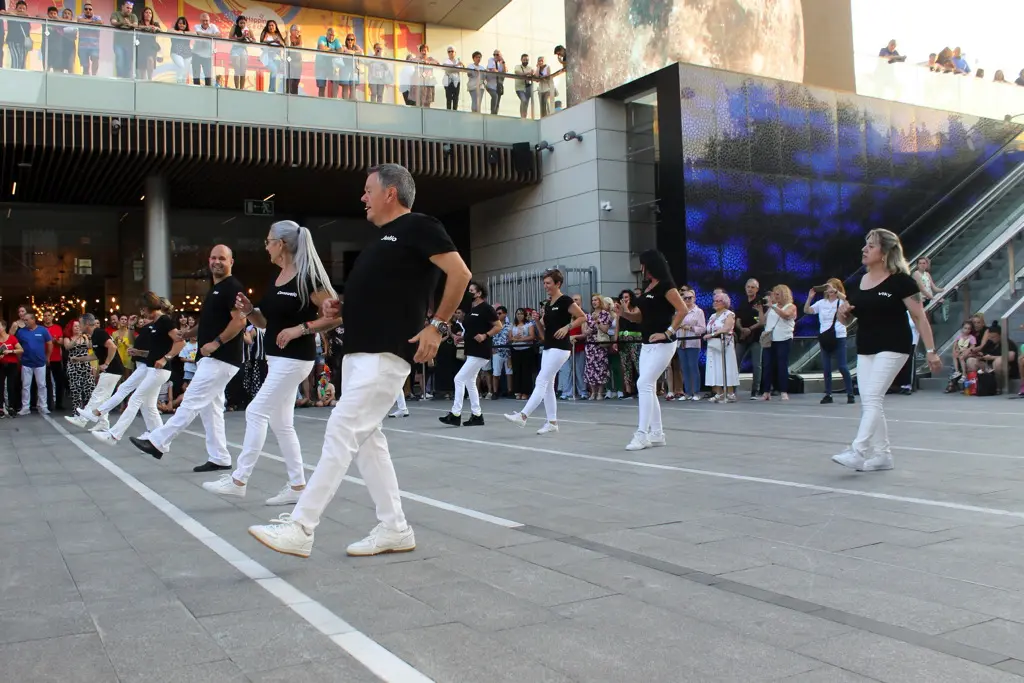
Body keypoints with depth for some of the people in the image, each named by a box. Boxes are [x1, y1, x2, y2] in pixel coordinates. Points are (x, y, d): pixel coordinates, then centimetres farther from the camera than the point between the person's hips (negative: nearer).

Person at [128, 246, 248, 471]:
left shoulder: (233, 287, -11)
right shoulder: (214, 289, 21)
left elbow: (239, 321, -21)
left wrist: (216, 342, -22)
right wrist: (191, 333, 12)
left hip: (221, 359, -11)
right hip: (212, 358, 11)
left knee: (191, 402, -6)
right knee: (210, 408, 10)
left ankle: (157, 442, -1)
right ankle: (219, 459, 13)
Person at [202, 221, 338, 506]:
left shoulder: (307, 277, -14)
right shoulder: (276, 280, 12)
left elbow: (335, 316, -17)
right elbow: (266, 322, 18)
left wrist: (301, 328, -22)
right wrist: (249, 310, -1)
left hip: (295, 359, -9)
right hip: (276, 359, 9)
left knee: (256, 412, -7)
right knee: (281, 423, 10)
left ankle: (238, 480, 3)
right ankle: (297, 486, 16)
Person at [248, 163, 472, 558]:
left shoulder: (418, 227, -4)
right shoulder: (383, 240, 23)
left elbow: (460, 274, -12)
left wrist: (438, 325, -16)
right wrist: (338, 308, 11)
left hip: (386, 354, -10)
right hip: (358, 351, 10)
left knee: (342, 433, -12)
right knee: (366, 439, 9)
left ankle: (300, 529, -11)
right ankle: (394, 529, 15)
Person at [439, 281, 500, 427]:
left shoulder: (485, 308, -10)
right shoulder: (470, 309, 15)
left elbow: (499, 326, -11)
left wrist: (485, 335, -22)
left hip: (480, 352, -10)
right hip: (471, 352, 10)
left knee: (459, 379, -11)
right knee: (470, 382, 11)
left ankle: (455, 414, -7)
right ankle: (477, 415, 16)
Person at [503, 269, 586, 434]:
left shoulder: (565, 300, -8)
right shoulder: (547, 304, 15)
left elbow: (583, 317, -10)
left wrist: (567, 327, -19)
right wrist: (537, 321, -1)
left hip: (560, 349, -9)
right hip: (548, 348, 9)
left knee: (541, 382, -13)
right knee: (548, 385, 7)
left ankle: (522, 416, -17)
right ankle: (552, 422, 11)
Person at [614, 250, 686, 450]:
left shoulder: (666, 285, -11)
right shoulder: (648, 288, 14)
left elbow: (682, 310, -19)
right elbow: (640, 316, 19)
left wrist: (668, 332, -23)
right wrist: (624, 313, 0)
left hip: (662, 344, -9)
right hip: (647, 344, 9)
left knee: (644, 384, -15)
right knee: (647, 387, 9)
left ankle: (642, 434, -14)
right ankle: (657, 433, 16)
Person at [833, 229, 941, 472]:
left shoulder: (900, 281, -8)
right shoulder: (858, 283, 9)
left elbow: (919, 317, -8)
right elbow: (846, 321, 17)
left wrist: (931, 351, -12)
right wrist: (842, 311, -6)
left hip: (893, 348, -7)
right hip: (865, 350, 7)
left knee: (872, 399, -15)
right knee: (867, 403, 6)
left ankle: (858, 452, -17)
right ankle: (882, 454, 16)